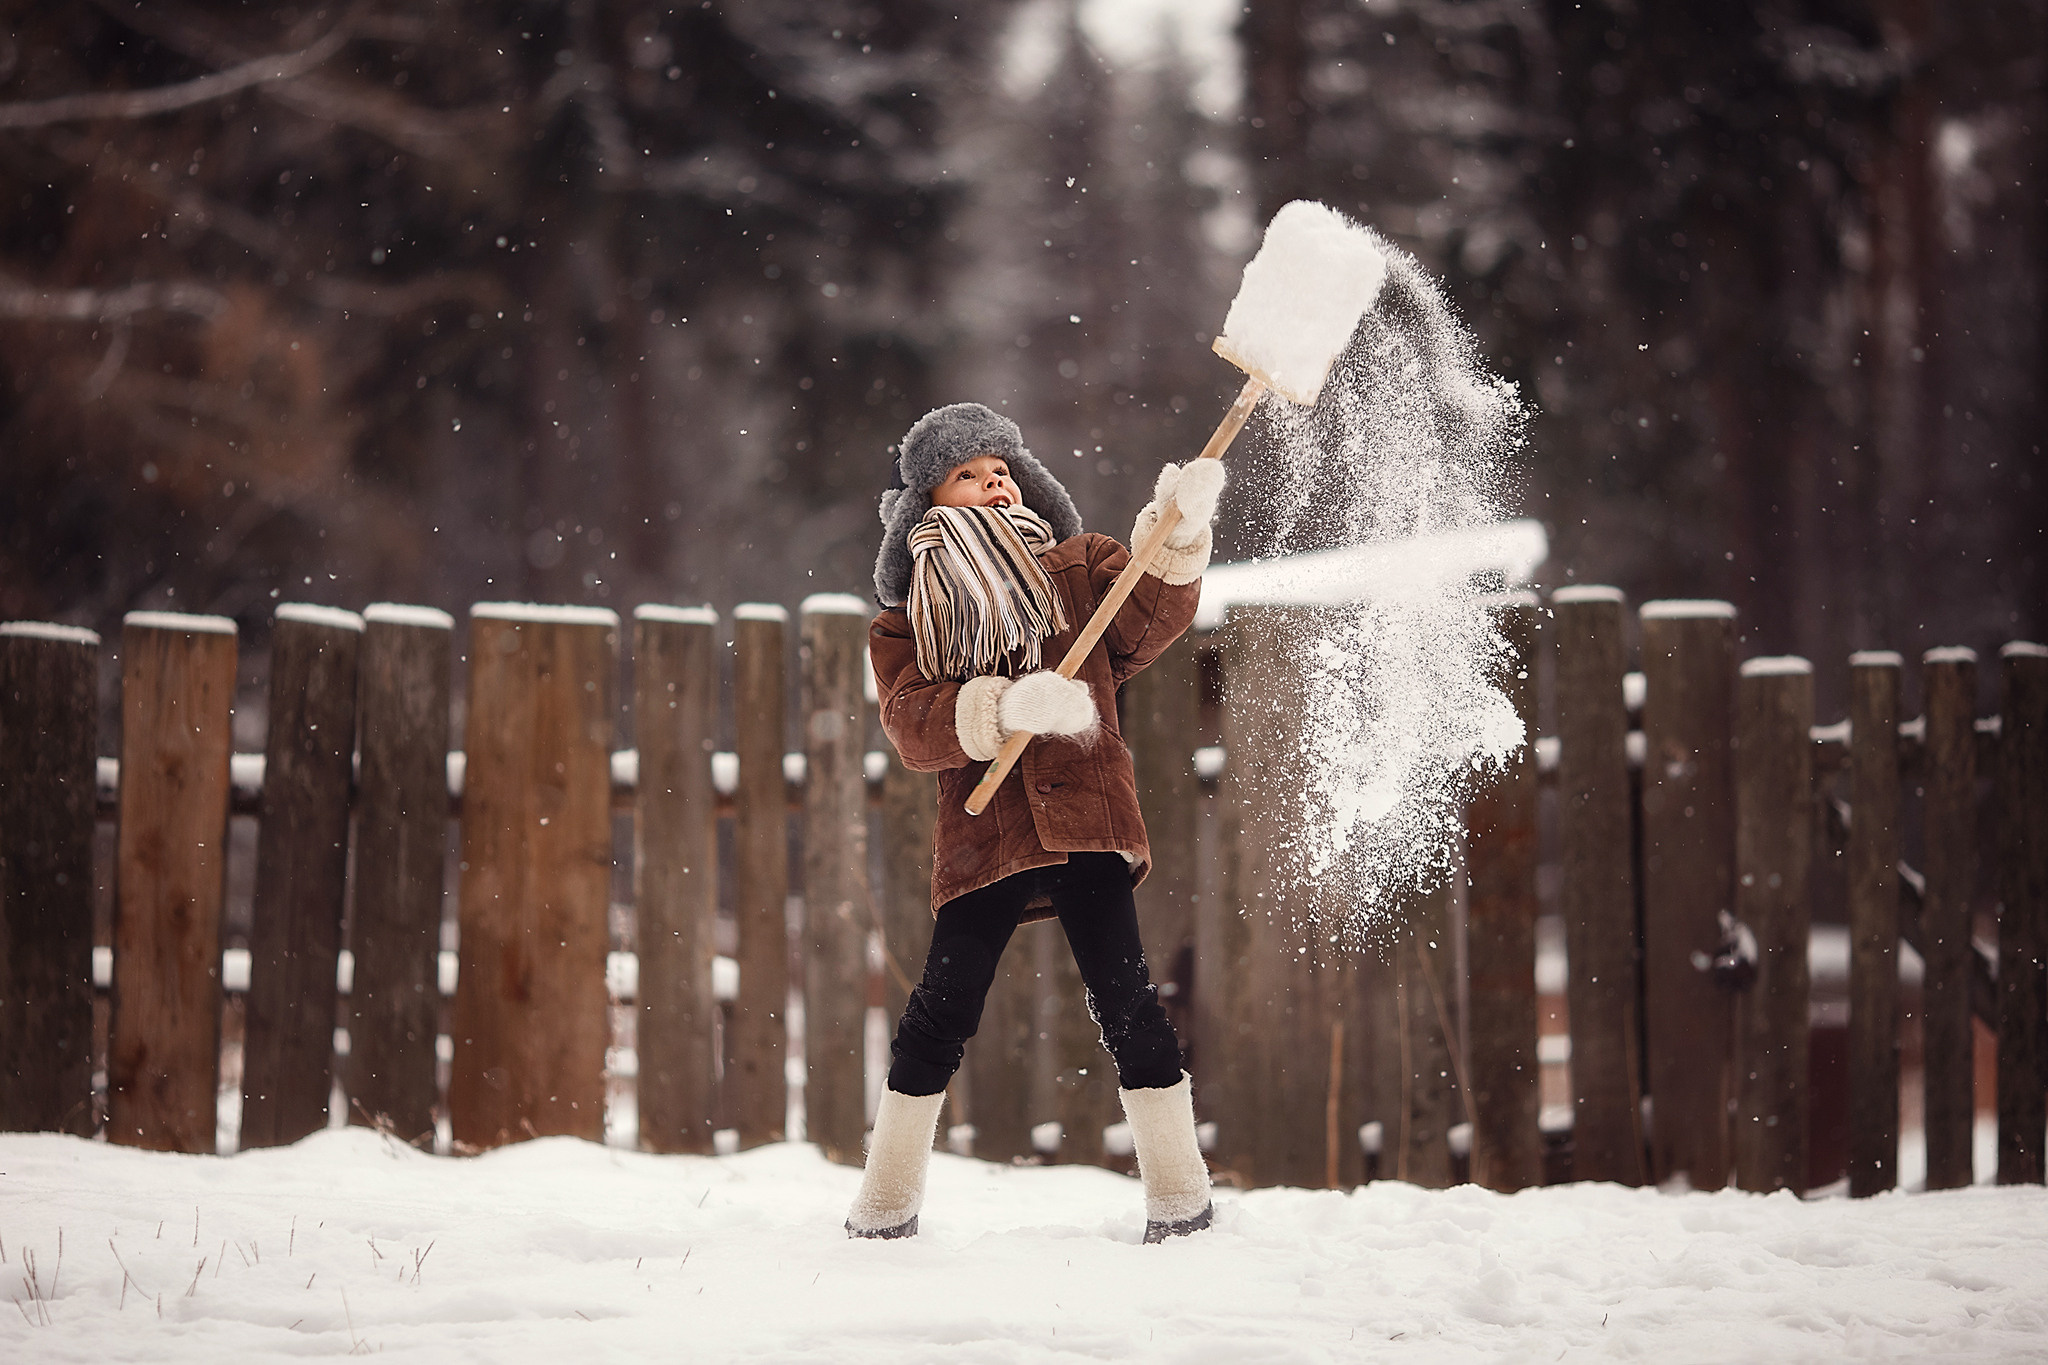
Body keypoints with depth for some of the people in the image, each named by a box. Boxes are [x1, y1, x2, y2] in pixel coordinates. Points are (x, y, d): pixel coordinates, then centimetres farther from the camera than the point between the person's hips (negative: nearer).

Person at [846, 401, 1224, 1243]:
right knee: (941, 1013, -1)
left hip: (1086, 823, 0)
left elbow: (1151, 617, -4)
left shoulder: (1077, 569, 15)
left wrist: (1178, 536, -23)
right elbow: (912, 725, -5)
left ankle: (1179, 1194, 3)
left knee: (1123, 998, -7)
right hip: (981, 836, 0)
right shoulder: (905, 622, 12)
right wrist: (1008, 708, -22)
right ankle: (888, 1201, 13)